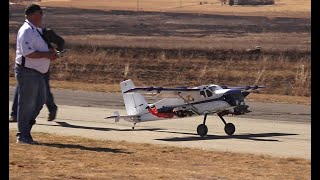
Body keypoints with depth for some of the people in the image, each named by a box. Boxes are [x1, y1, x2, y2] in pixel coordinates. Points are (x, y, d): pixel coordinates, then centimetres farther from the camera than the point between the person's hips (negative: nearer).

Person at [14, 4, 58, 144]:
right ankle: (23, 136, 5)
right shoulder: (27, 31, -17)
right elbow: (28, 53, -25)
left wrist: (50, 54, 7)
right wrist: (47, 55, -19)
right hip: (27, 73, -10)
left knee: (40, 101, 14)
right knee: (27, 105, -3)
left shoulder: (36, 30, 15)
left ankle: (25, 130, 23)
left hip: (38, 73, 10)